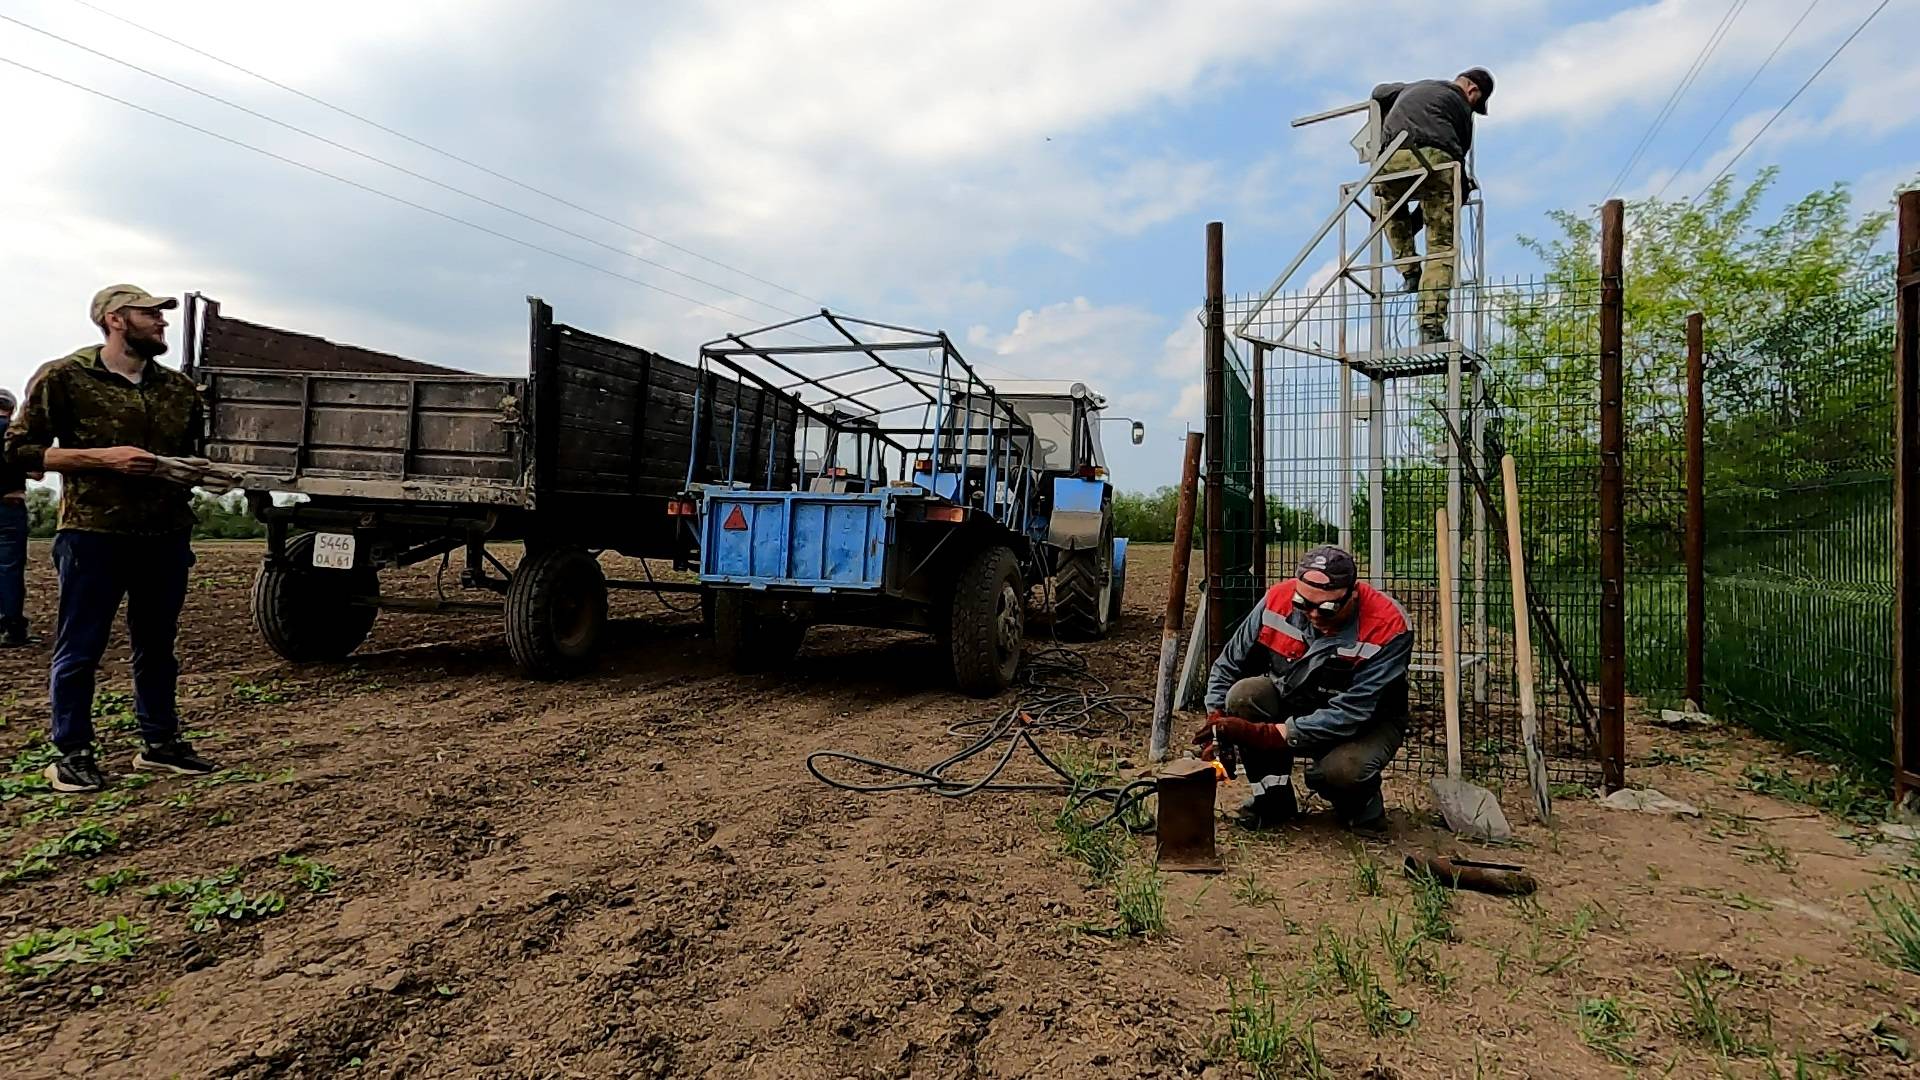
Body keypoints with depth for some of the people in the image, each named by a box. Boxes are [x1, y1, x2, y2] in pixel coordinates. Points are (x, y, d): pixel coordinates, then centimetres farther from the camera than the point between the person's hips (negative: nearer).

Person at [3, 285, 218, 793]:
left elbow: (194, 453, 24)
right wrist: (102, 457, -15)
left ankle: (160, 742, 22)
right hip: (92, 533, -4)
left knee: (157, 647, 12)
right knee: (79, 650, 5)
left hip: (167, 535, 4)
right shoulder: (64, 378, -2)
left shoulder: (180, 388, 11)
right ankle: (72, 753, 16)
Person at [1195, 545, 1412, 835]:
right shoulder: (1279, 599, -19)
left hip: (1367, 723, -3)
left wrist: (1266, 734, -38)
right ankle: (1273, 795, -5)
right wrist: (1216, 724, -20)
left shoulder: (1388, 628, -28)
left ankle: (1360, 801, 4)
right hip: (1290, 701, 3)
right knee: (1244, 694, -27)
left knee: (1344, 769, -36)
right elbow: (1228, 666, -6)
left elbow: (1350, 715, -32)